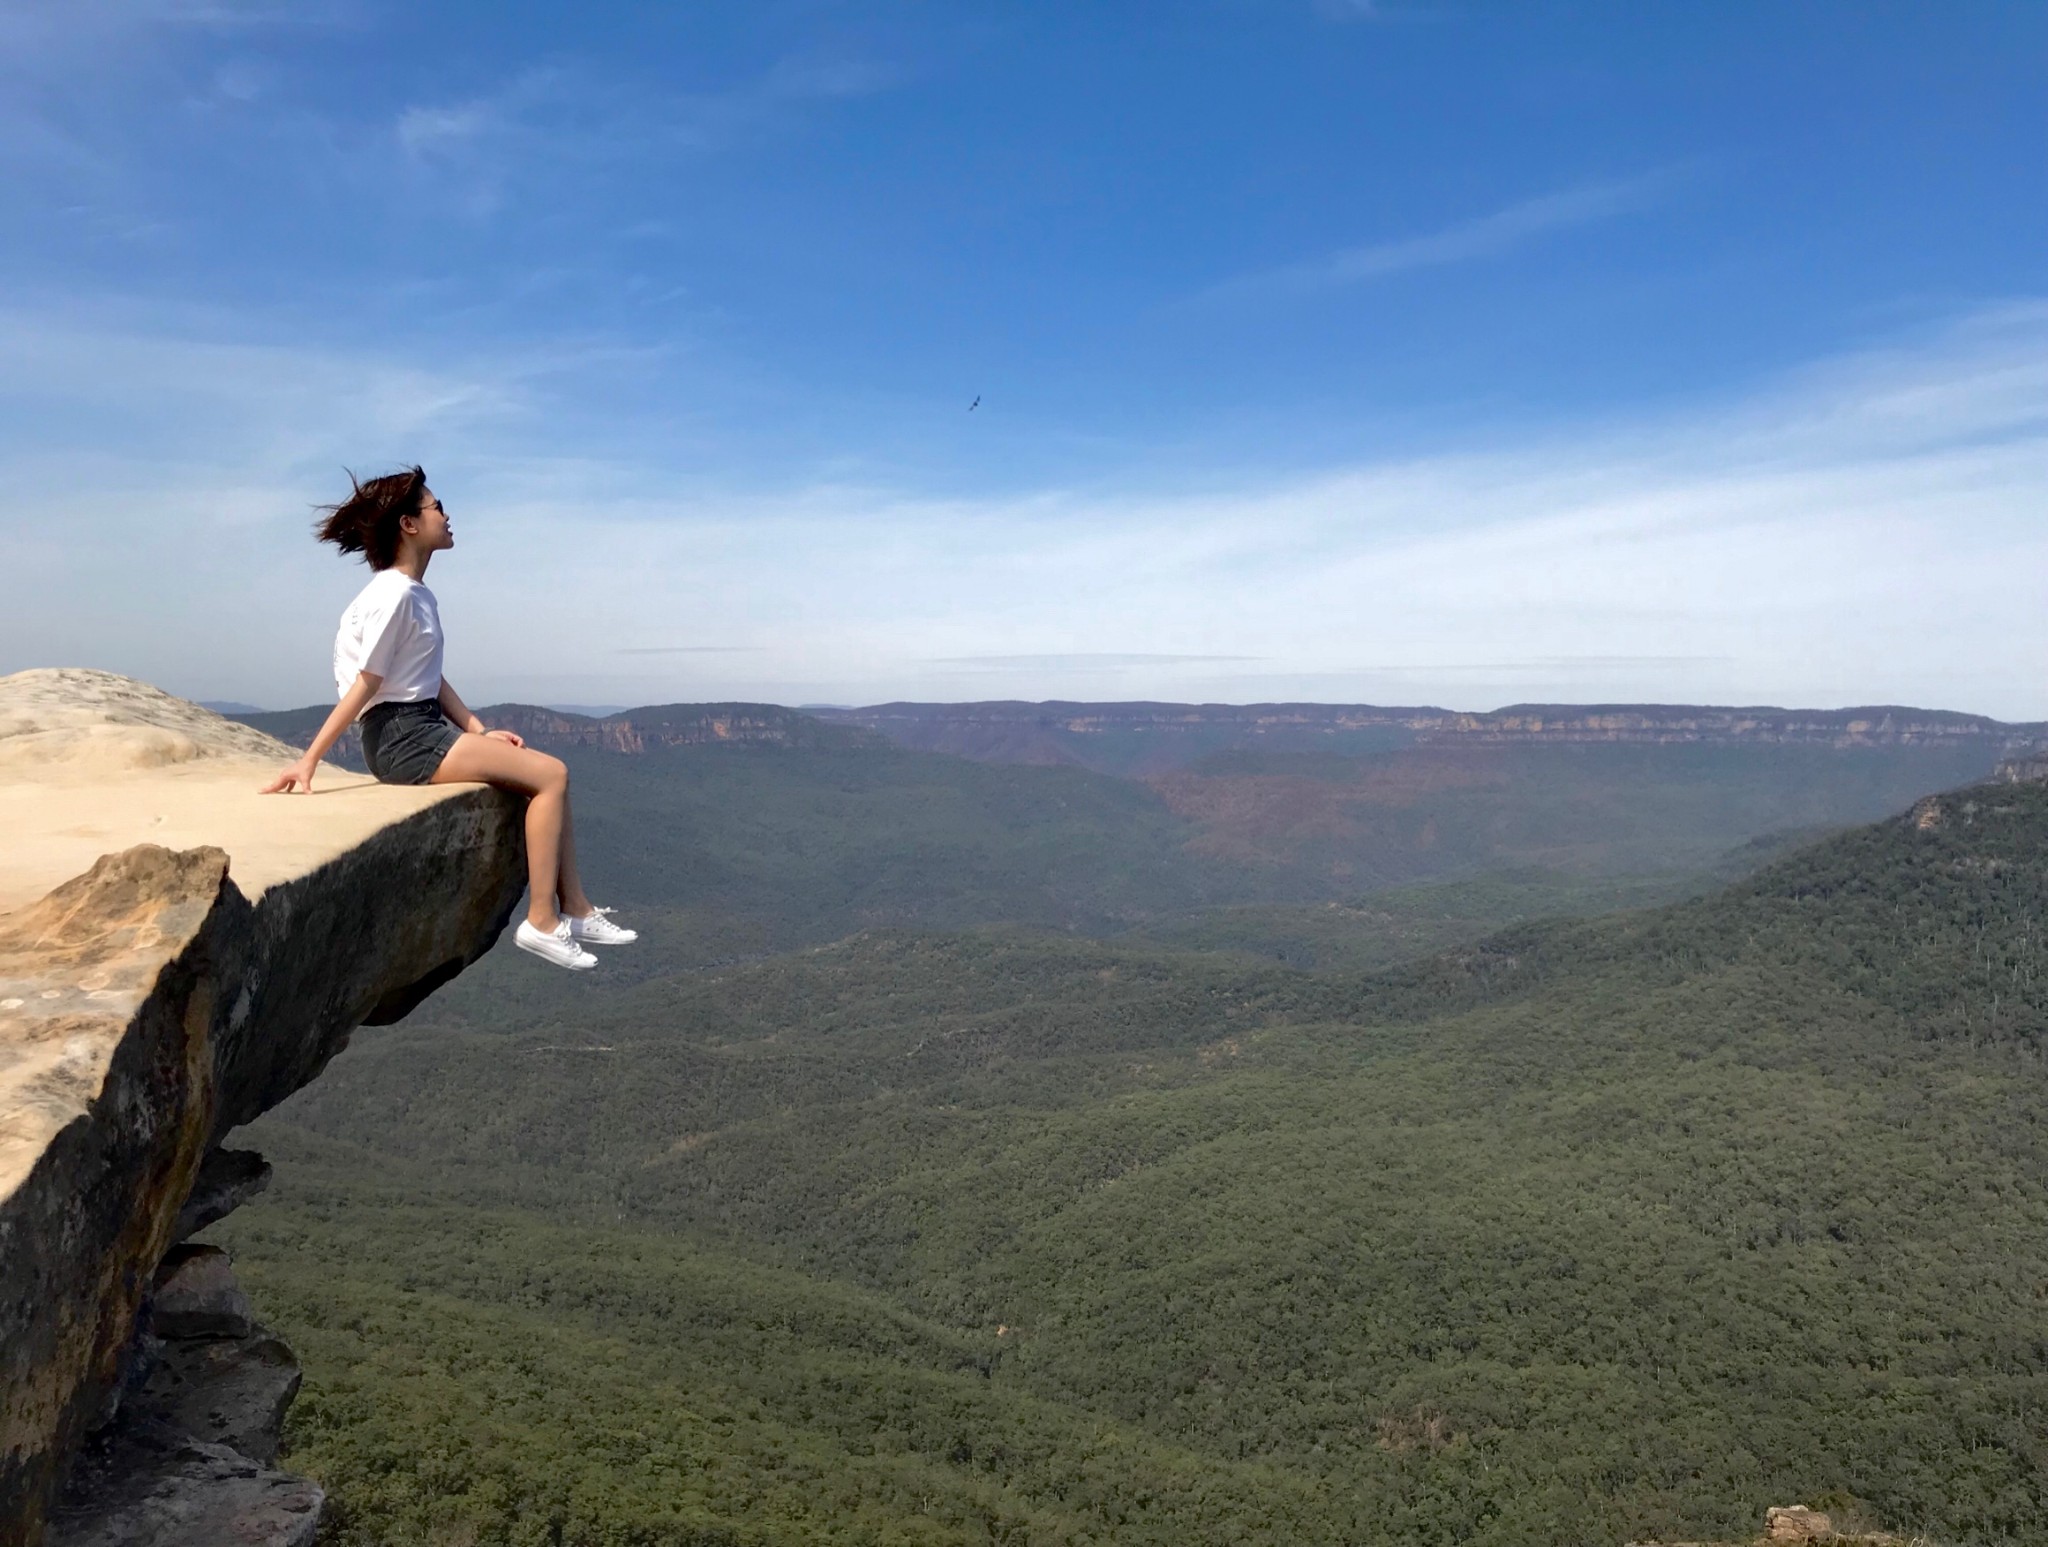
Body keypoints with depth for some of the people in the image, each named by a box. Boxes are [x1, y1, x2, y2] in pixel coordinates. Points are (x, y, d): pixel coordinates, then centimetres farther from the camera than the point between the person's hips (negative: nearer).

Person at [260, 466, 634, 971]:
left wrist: (479, 731, 9)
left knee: (550, 774, 5)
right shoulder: (392, 595, -15)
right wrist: (308, 762, -16)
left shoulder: (420, 595, 14)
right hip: (401, 738, -10)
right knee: (550, 774, -14)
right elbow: (363, 686, -16)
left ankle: (575, 910, 4)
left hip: (428, 727, 10)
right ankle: (541, 921, -12)